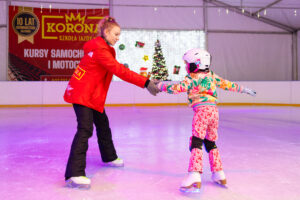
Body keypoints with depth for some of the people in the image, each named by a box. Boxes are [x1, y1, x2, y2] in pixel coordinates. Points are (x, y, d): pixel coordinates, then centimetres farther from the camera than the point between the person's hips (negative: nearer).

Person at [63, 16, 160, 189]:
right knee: (85, 129, -20)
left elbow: (118, 70, 11)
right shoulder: (99, 49, -21)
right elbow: (120, 71, -27)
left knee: (103, 126, 20)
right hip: (82, 94, -10)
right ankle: (74, 174, -22)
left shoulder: (105, 48, 13)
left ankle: (109, 157, 41)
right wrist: (145, 83, -29)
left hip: (94, 95, 10)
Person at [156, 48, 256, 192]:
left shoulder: (192, 78, 0)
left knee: (196, 142, -12)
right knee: (211, 143, 18)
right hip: (214, 110, 7)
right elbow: (227, 84, 25)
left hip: (202, 110, -7)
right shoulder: (212, 76, 19)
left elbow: (177, 88, -6)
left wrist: (161, 85, 10)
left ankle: (194, 176, -22)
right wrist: (243, 89, 38)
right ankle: (219, 174, 24)